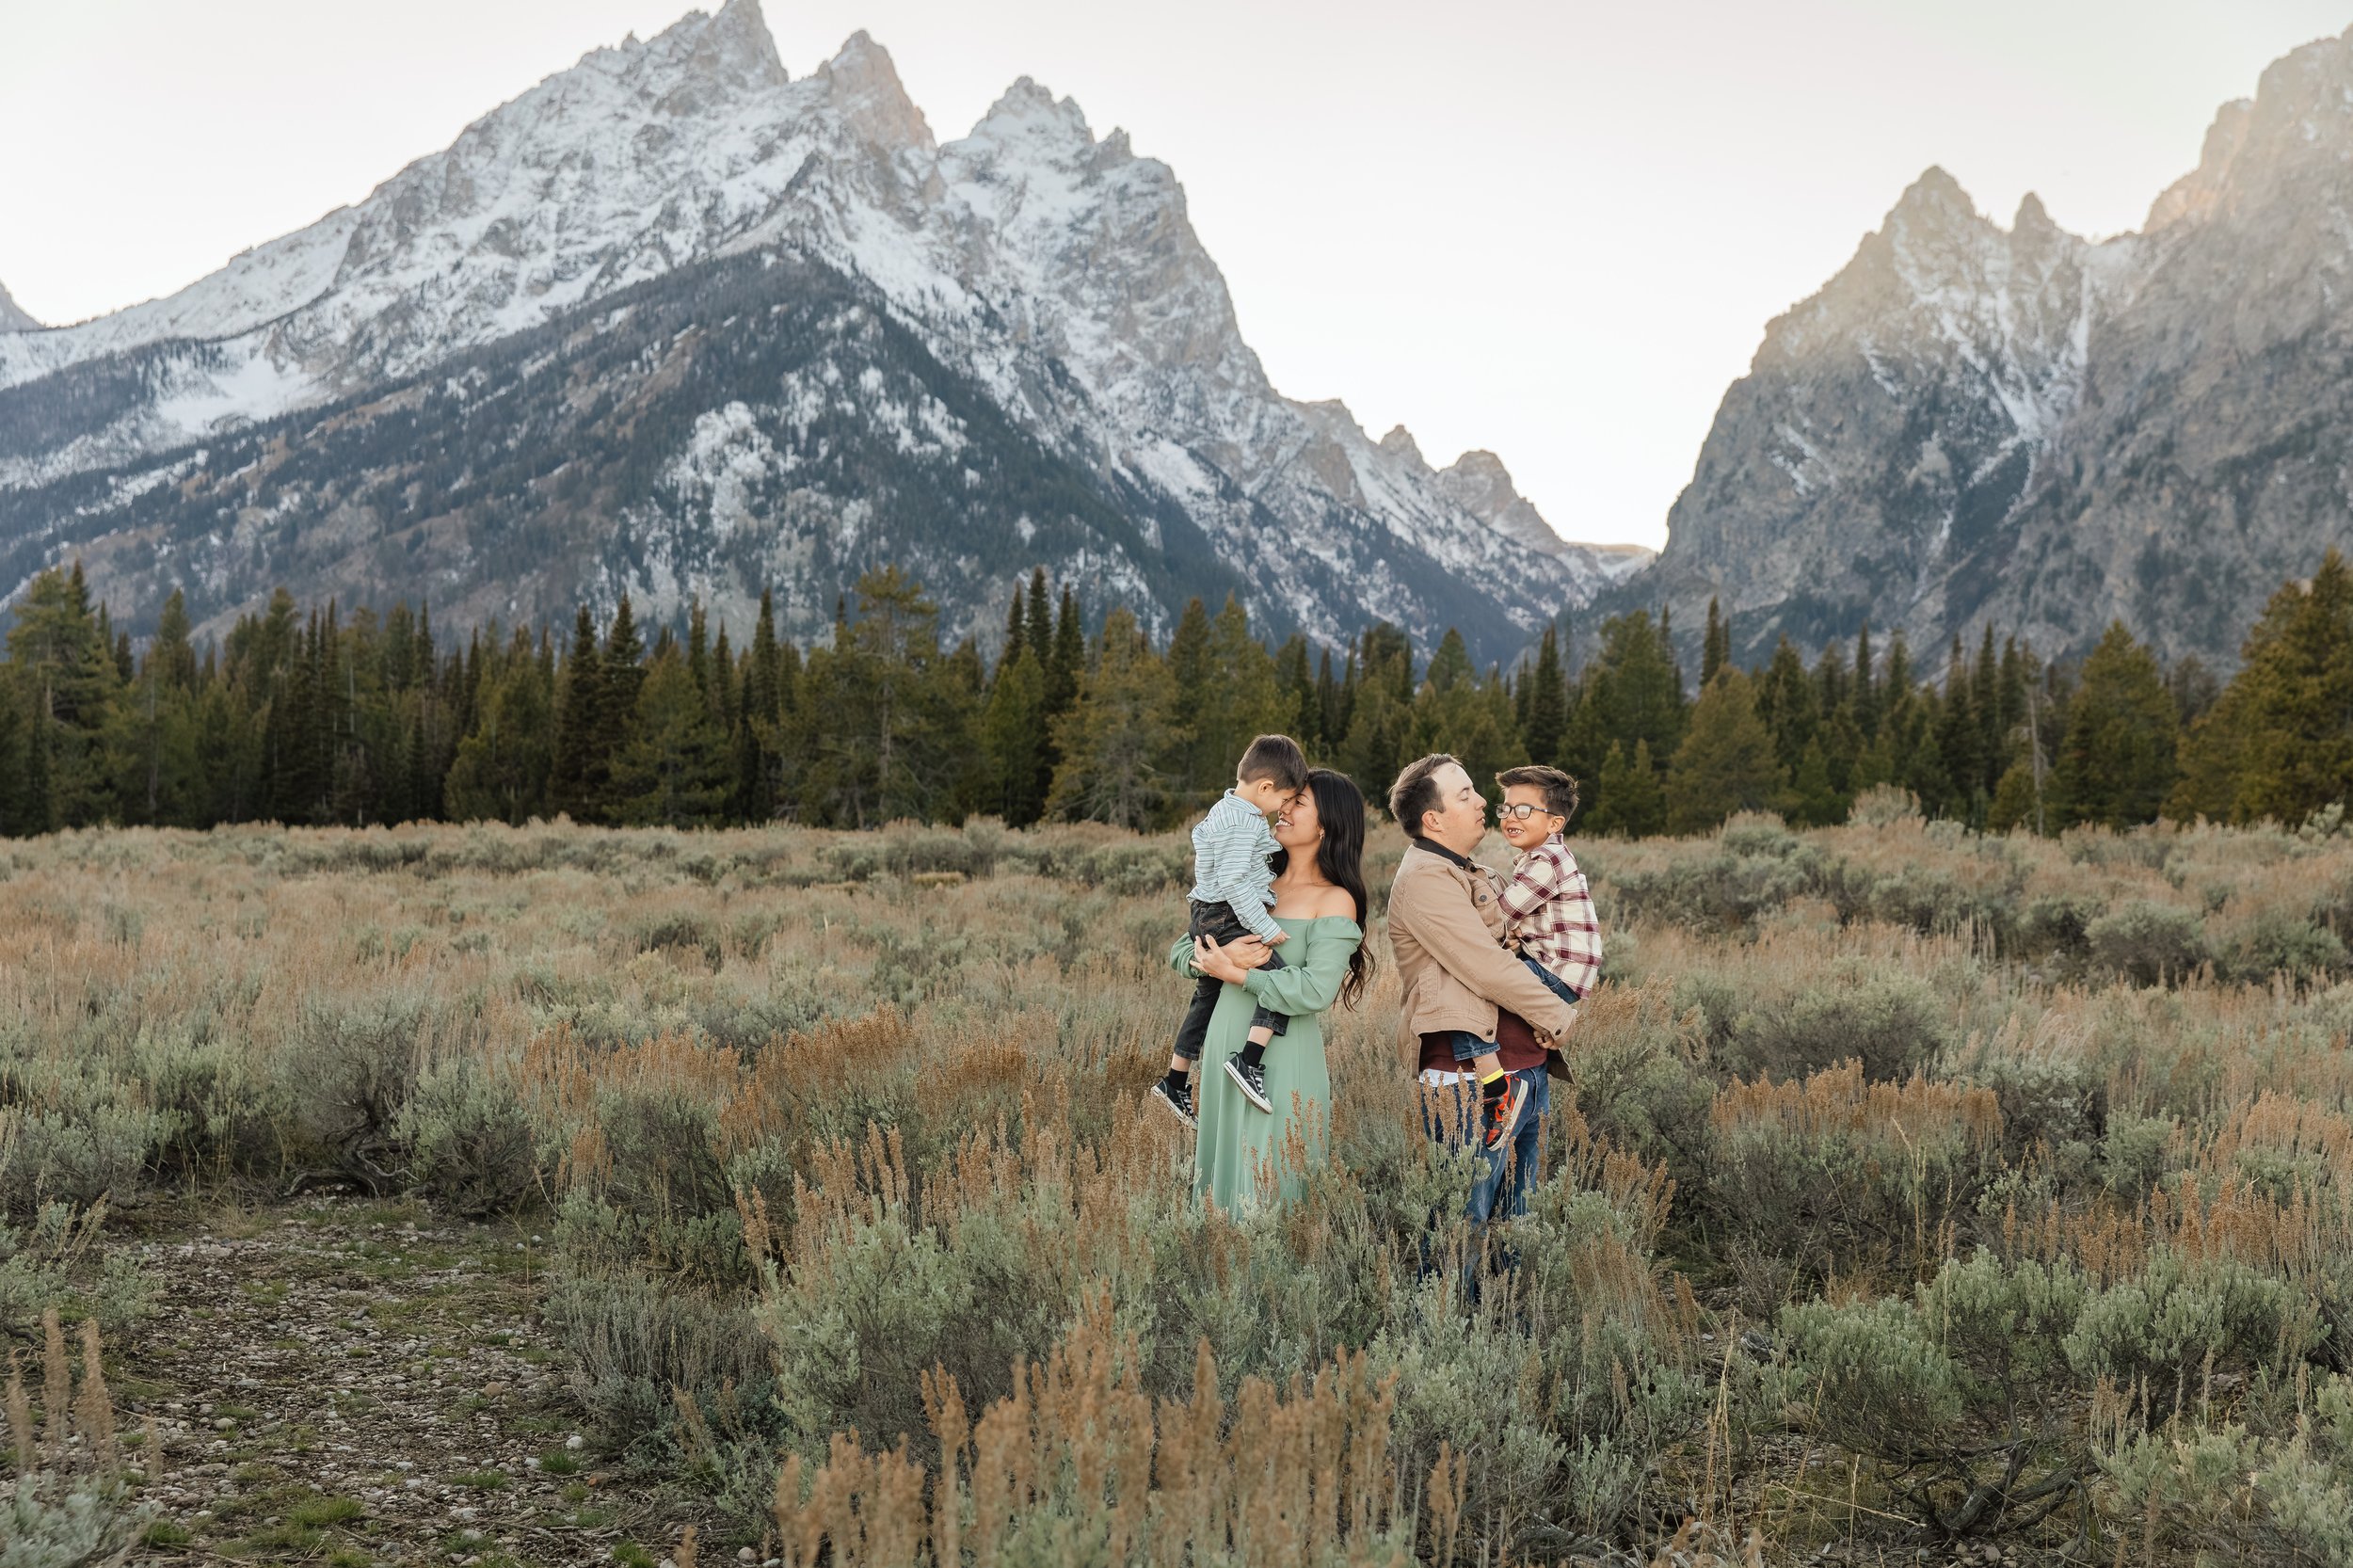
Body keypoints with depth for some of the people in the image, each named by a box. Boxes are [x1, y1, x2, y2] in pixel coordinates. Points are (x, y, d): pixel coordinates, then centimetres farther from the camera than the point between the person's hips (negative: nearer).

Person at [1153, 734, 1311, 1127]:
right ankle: (1249, 1061, -27)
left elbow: (1200, 836, 32)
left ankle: (1176, 1083, 31)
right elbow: (1234, 883, -25)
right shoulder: (1242, 824, -20)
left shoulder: (1225, 810, 13)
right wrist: (1267, 929, -21)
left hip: (1206, 919, 11)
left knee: (1207, 998, 21)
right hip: (1229, 921, -11)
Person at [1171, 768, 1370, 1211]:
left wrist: (1236, 974, -12)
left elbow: (1316, 991, -18)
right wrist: (1221, 956, -11)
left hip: (1284, 1060, -6)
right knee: (1223, 1167, 11)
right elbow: (1180, 953, 11)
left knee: (1268, 1182, -1)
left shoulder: (1335, 901, -5)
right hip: (1226, 1046, 6)